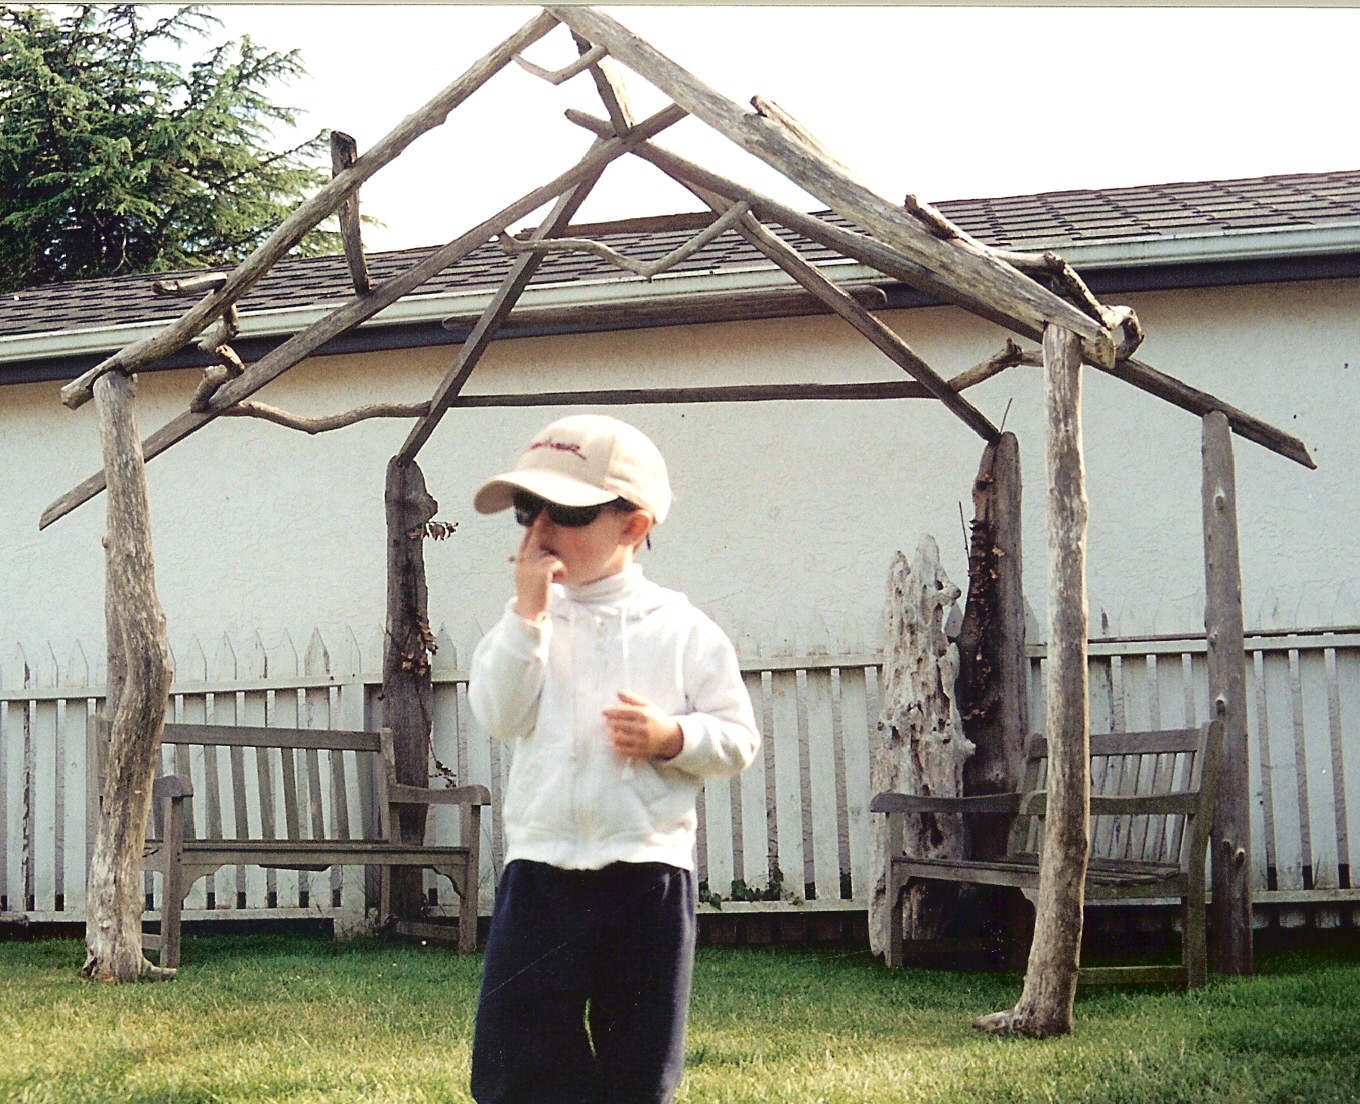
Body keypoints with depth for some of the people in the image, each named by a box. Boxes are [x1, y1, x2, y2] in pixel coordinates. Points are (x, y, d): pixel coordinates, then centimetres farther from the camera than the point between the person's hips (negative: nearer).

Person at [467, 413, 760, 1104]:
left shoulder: (681, 630, 1)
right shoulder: (530, 619, 6)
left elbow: (739, 740, 1)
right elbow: (497, 713, -10)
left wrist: (673, 736, -17)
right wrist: (527, 611, -14)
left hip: (647, 875, -1)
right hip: (540, 873, 2)